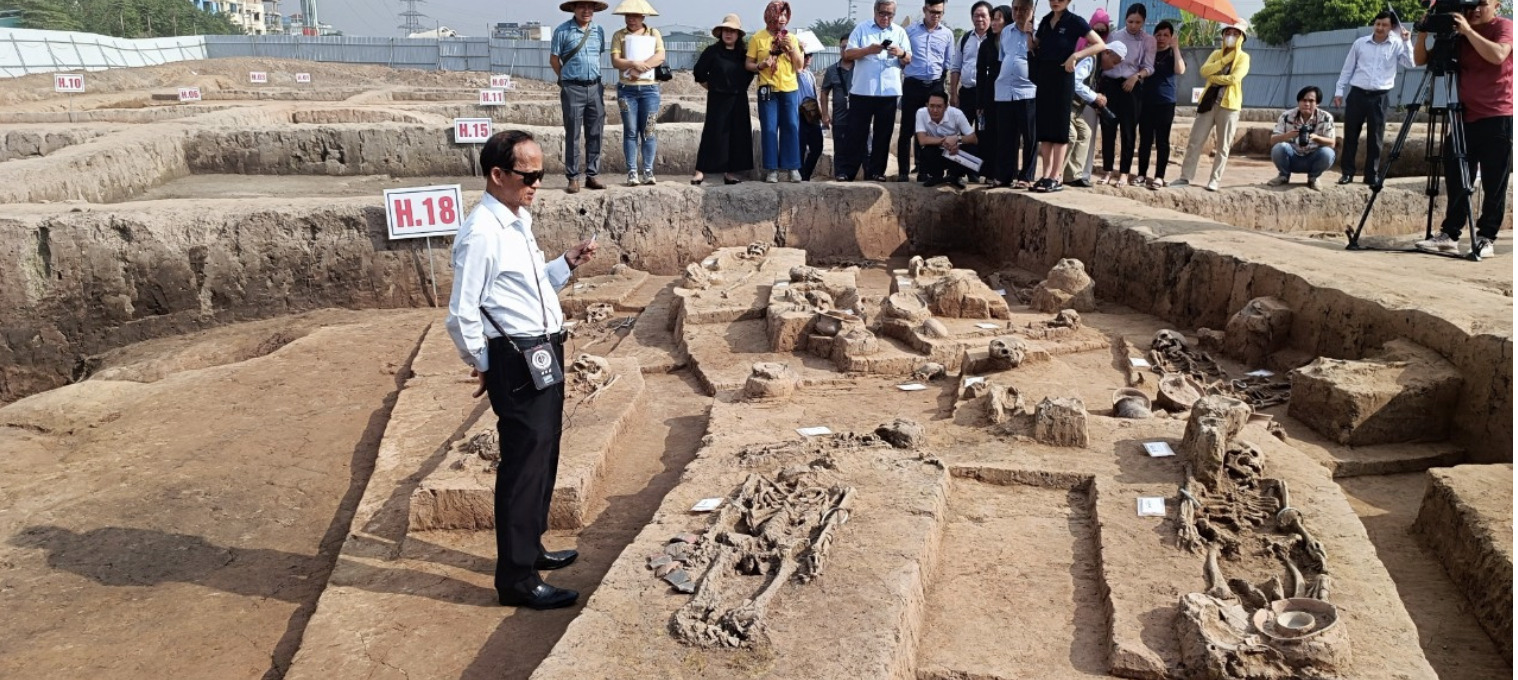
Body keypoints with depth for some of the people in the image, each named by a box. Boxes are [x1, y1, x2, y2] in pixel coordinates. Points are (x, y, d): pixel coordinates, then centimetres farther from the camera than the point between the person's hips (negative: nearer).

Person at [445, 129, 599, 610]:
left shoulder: (520, 221, 11)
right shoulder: (481, 233, -19)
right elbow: (461, 316, -18)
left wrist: (567, 264, 5)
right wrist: (485, 366, -7)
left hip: (544, 357, 10)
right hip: (517, 362, -10)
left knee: (543, 456, 20)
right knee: (524, 463, -1)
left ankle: (531, 548, 39)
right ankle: (517, 579, 12)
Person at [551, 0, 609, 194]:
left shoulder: (599, 31, 10)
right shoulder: (562, 31, -2)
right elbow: (553, 59, 4)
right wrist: (567, 79, 10)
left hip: (595, 88, 4)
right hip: (573, 89, -4)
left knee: (595, 134, 4)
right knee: (572, 135, -1)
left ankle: (592, 176, 11)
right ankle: (573, 178, 3)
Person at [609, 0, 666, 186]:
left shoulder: (654, 33, 10)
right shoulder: (619, 35, 9)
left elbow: (660, 57, -5)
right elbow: (615, 61, -3)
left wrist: (639, 68, -14)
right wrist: (634, 63, -19)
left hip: (650, 88, 0)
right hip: (627, 89, 0)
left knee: (648, 131, -1)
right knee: (630, 132, -1)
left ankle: (648, 171, 3)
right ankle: (632, 172, 0)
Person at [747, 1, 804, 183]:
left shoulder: (791, 38, 10)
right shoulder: (758, 38, 1)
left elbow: (799, 65, 7)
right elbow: (749, 65, 2)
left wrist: (792, 48, -7)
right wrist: (761, 65, -17)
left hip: (789, 89, 2)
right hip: (768, 90, -2)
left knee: (792, 127, 0)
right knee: (769, 129, -4)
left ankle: (792, 167, 7)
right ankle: (772, 169, 1)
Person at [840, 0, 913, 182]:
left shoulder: (899, 32, 11)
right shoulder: (862, 28, 5)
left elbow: (909, 60, 8)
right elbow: (848, 54, -2)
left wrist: (901, 53, -14)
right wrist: (868, 50, -17)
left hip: (889, 92, 2)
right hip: (862, 90, -2)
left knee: (883, 134, 5)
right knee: (857, 132, 0)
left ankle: (876, 171, 12)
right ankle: (849, 171, 5)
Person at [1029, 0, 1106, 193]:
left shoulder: (1075, 21, -5)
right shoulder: (1045, 21, 12)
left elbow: (1101, 45, -9)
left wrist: (1075, 55, -17)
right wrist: (1030, 42, 5)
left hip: (1062, 77, -6)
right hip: (1043, 77, 6)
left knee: (1059, 128, -3)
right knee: (1043, 127, 4)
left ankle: (1055, 178, -2)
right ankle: (1046, 175, 9)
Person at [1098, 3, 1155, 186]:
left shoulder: (1148, 40, 7)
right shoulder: (1115, 36, 10)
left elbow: (1149, 68, 2)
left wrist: (1136, 76, -18)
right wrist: (1100, 85, 0)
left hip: (1131, 87, -1)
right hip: (1110, 84, 1)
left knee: (1128, 131, 0)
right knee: (1108, 128, 1)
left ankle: (1124, 173, 5)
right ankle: (1107, 171, 8)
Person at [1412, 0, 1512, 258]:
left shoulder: (1504, 27, -3)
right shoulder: (1457, 36, 11)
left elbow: (1498, 55, -22)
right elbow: (1420, 60, 8)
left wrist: (1468, 30, -20)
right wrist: (1423, 31, -7)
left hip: (1499, 119, -5)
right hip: (1465, 117, 5)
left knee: (1494, 184, -2)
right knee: (1456, 180, 4)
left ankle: (1486, 239, 2)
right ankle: (1449, 235, 8)